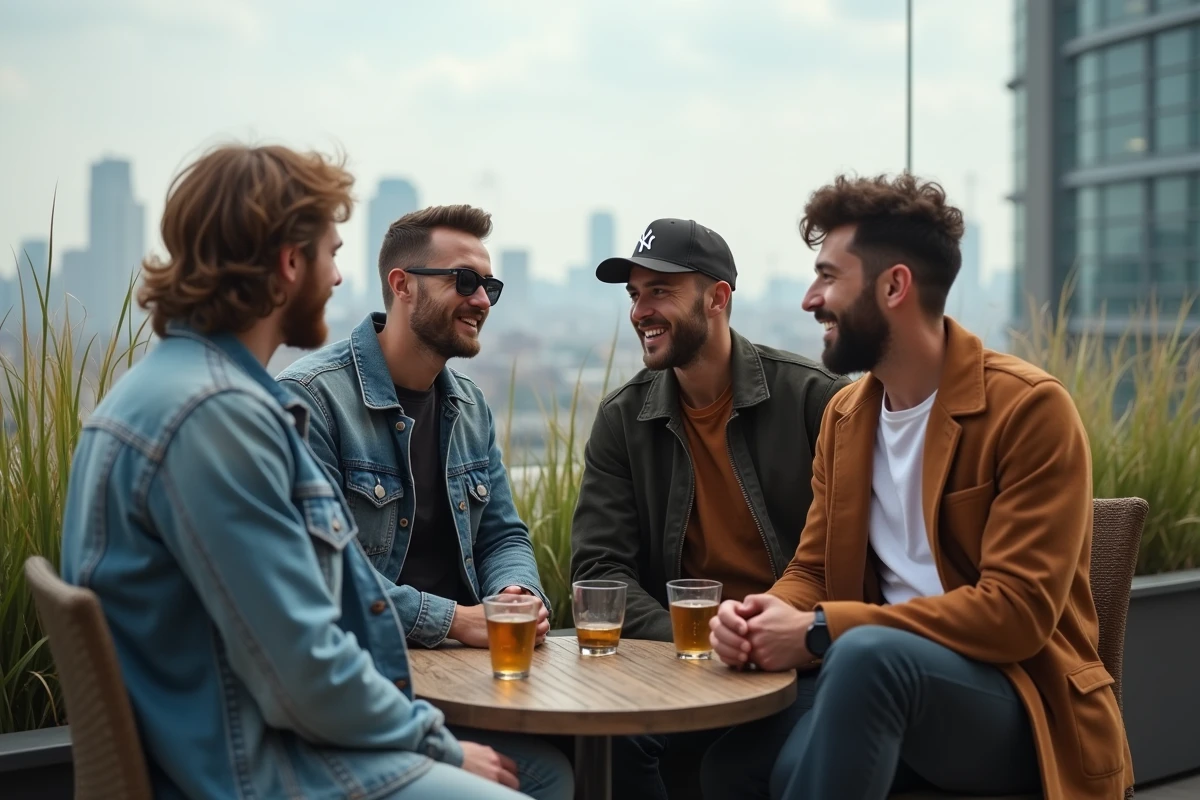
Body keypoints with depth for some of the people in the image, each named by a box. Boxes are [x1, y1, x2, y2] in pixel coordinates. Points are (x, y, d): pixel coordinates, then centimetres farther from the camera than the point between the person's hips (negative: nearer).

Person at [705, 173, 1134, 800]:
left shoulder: (1029, 407, -13)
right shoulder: (844, 414, 10)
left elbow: (1016, 612, -19)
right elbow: (812, 570, 12)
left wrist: (819, 632, -23)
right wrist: (766, 616, -13)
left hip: (1019, 703, -5)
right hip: (885, 678, 5)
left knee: (871, 653, -37)